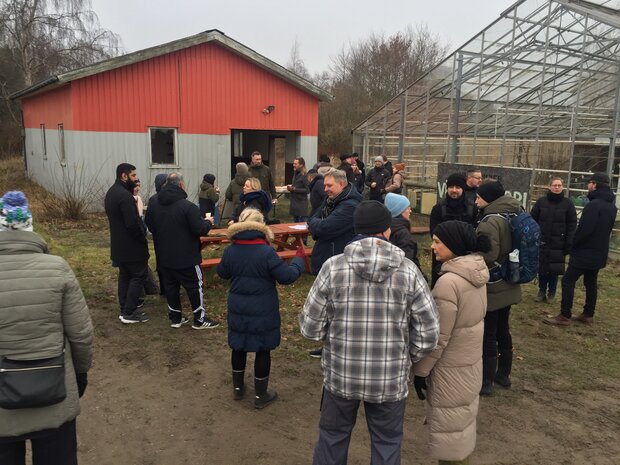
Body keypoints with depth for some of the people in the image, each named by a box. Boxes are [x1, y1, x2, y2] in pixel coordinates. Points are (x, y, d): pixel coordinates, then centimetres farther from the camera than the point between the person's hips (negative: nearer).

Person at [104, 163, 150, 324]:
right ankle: (129, 313, 1)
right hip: (131, 245, -10)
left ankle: (125, 309, 23)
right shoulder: (125, 195, -22)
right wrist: (143, 238, -12)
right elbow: (132, 223, -26)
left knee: (125, 275, 16)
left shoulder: (111, 192, 11)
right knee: (139, 276, -1)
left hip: (118, 245, 10)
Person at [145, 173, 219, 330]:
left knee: (171, 286, 15)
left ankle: (175, 317, 25)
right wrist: (208, 222, -2)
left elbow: (150, 228, 13)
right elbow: (200, 229, -21)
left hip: (165, 257, 6)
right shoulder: (188, 206, -20)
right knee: (194, 287, 6)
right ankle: (199, 319, 13)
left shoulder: (154, 206, 2)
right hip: (187, 258, -6)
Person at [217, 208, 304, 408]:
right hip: (263, 312, -4)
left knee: (239, 347, 19)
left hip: (237, 309, 4)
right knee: (263, 350, 9)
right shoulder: (267, 252, -21)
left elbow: (222, 273, 11)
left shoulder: (230, 251, -6)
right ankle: (261, 395, 21)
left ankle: (238, 387, 36)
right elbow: (287, 276, -16)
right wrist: (299, 259, -1)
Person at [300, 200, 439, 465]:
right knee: (387, 443, 22)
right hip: (391, 379, 0)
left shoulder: (333, 267, -12)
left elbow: (310, 327, -9)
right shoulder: (408, 270, -10)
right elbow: (428, 333, -8)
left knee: (332, 436, 24)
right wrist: (407, 358, 10)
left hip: (340, 374, 0)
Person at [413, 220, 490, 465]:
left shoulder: (449, 281, -27)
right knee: (462, 423, 23)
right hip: (471, 362, 8)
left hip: (450, 369, -8)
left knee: (449, 431, 9)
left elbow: (438, 336, -23)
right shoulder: (477, 273, 0)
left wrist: (420, 370, -11)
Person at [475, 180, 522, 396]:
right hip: (508, 285, 9)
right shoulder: (511, 215, 6)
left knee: (487, 334, 2)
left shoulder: (490, 221, -22)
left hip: (492, 288, -9)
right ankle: (503, 374, 33)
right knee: (502, 330, 20)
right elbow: (508, 249, 13)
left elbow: (487, 257, -29)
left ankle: (486, 381, 12)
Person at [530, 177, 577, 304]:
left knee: (555, 269, 8)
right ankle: (541, 291, 24)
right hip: (541, 242, 1)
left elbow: (572, 225, -3)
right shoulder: (541, 201, 0)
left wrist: (569, 244, -9)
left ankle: (552, 293, 24)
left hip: (558, 243, -1)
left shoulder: (568, 203, -2)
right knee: (541, 268, 8)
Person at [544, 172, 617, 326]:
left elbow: (584, 229, -24)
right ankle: (588, 315, 22)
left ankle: (564, 316, -3)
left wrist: (572, 244, -10)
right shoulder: (611, 206, 11)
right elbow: (605, 229, 17)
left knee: (568, 280, -4)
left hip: (585, 251, -9)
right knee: (591, 283, 15)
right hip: (600, 252, 9)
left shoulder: (594, 204, -20)